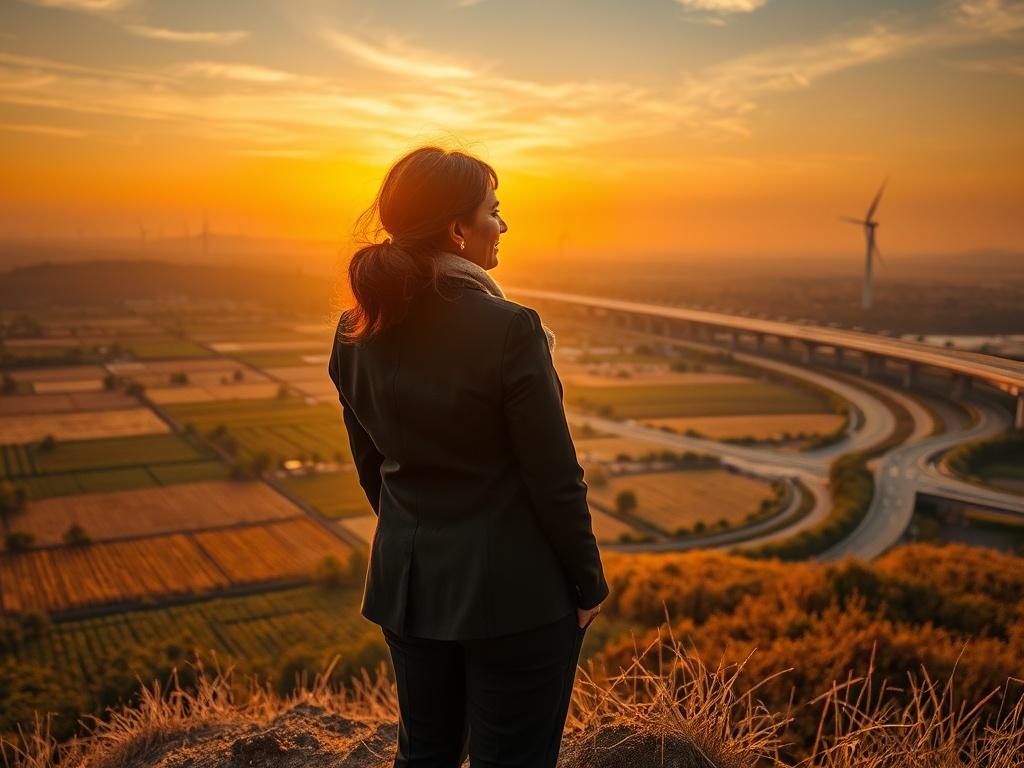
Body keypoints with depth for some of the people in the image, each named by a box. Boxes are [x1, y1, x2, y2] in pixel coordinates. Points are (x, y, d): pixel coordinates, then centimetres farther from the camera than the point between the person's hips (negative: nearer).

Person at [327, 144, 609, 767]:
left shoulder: (357, 334, -2)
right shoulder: (508, 329, -21)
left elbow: (371, 466, 8)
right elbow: (554, 478, -16)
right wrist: (589, 584, -3)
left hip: (408, 583, 6)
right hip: (514, 589, -6)